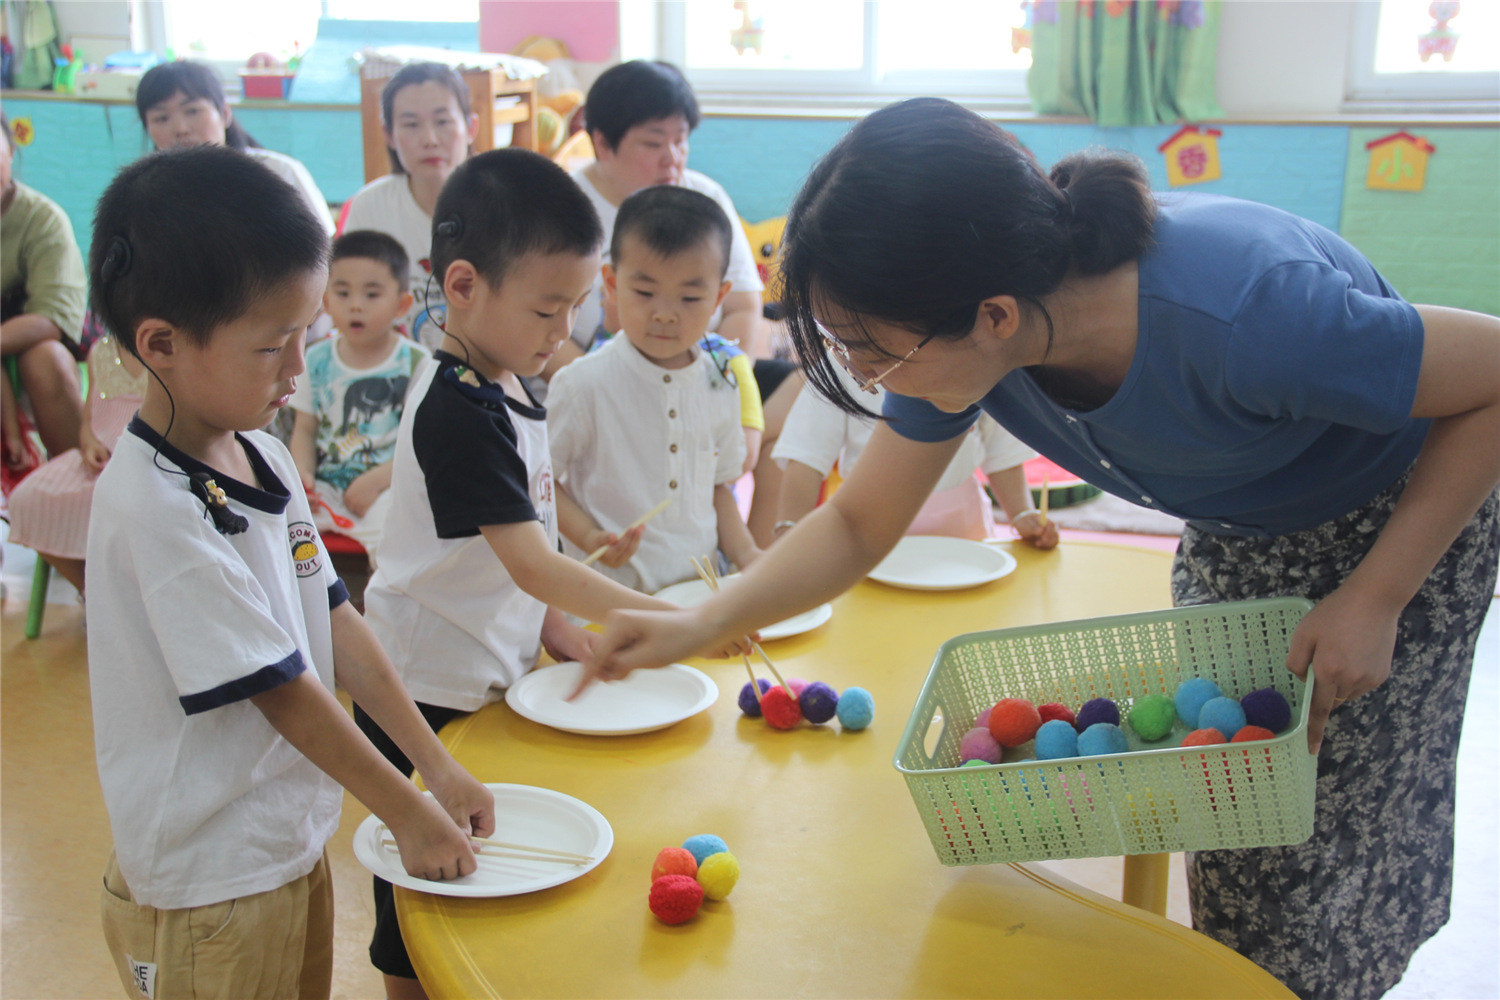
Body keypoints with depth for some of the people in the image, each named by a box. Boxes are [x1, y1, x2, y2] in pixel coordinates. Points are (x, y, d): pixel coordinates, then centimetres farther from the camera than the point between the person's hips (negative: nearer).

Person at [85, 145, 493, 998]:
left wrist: (439, 766, 1)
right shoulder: (152, 508, -25)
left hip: (295, 842, 8)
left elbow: (335, 622, 3)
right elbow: (283, 693, -22)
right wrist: (409, 813, -14)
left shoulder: (266, 458, 1)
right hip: (209, 887, -8)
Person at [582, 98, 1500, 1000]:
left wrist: (1374, 600, -27)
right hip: (1234, 538, 5)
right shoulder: (957, 335, -23)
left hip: (1406, 525, -4)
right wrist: (703, 624, -24)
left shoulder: (1237, 315, -42)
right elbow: (859, 525, -10)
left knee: (1330, 842, -1)